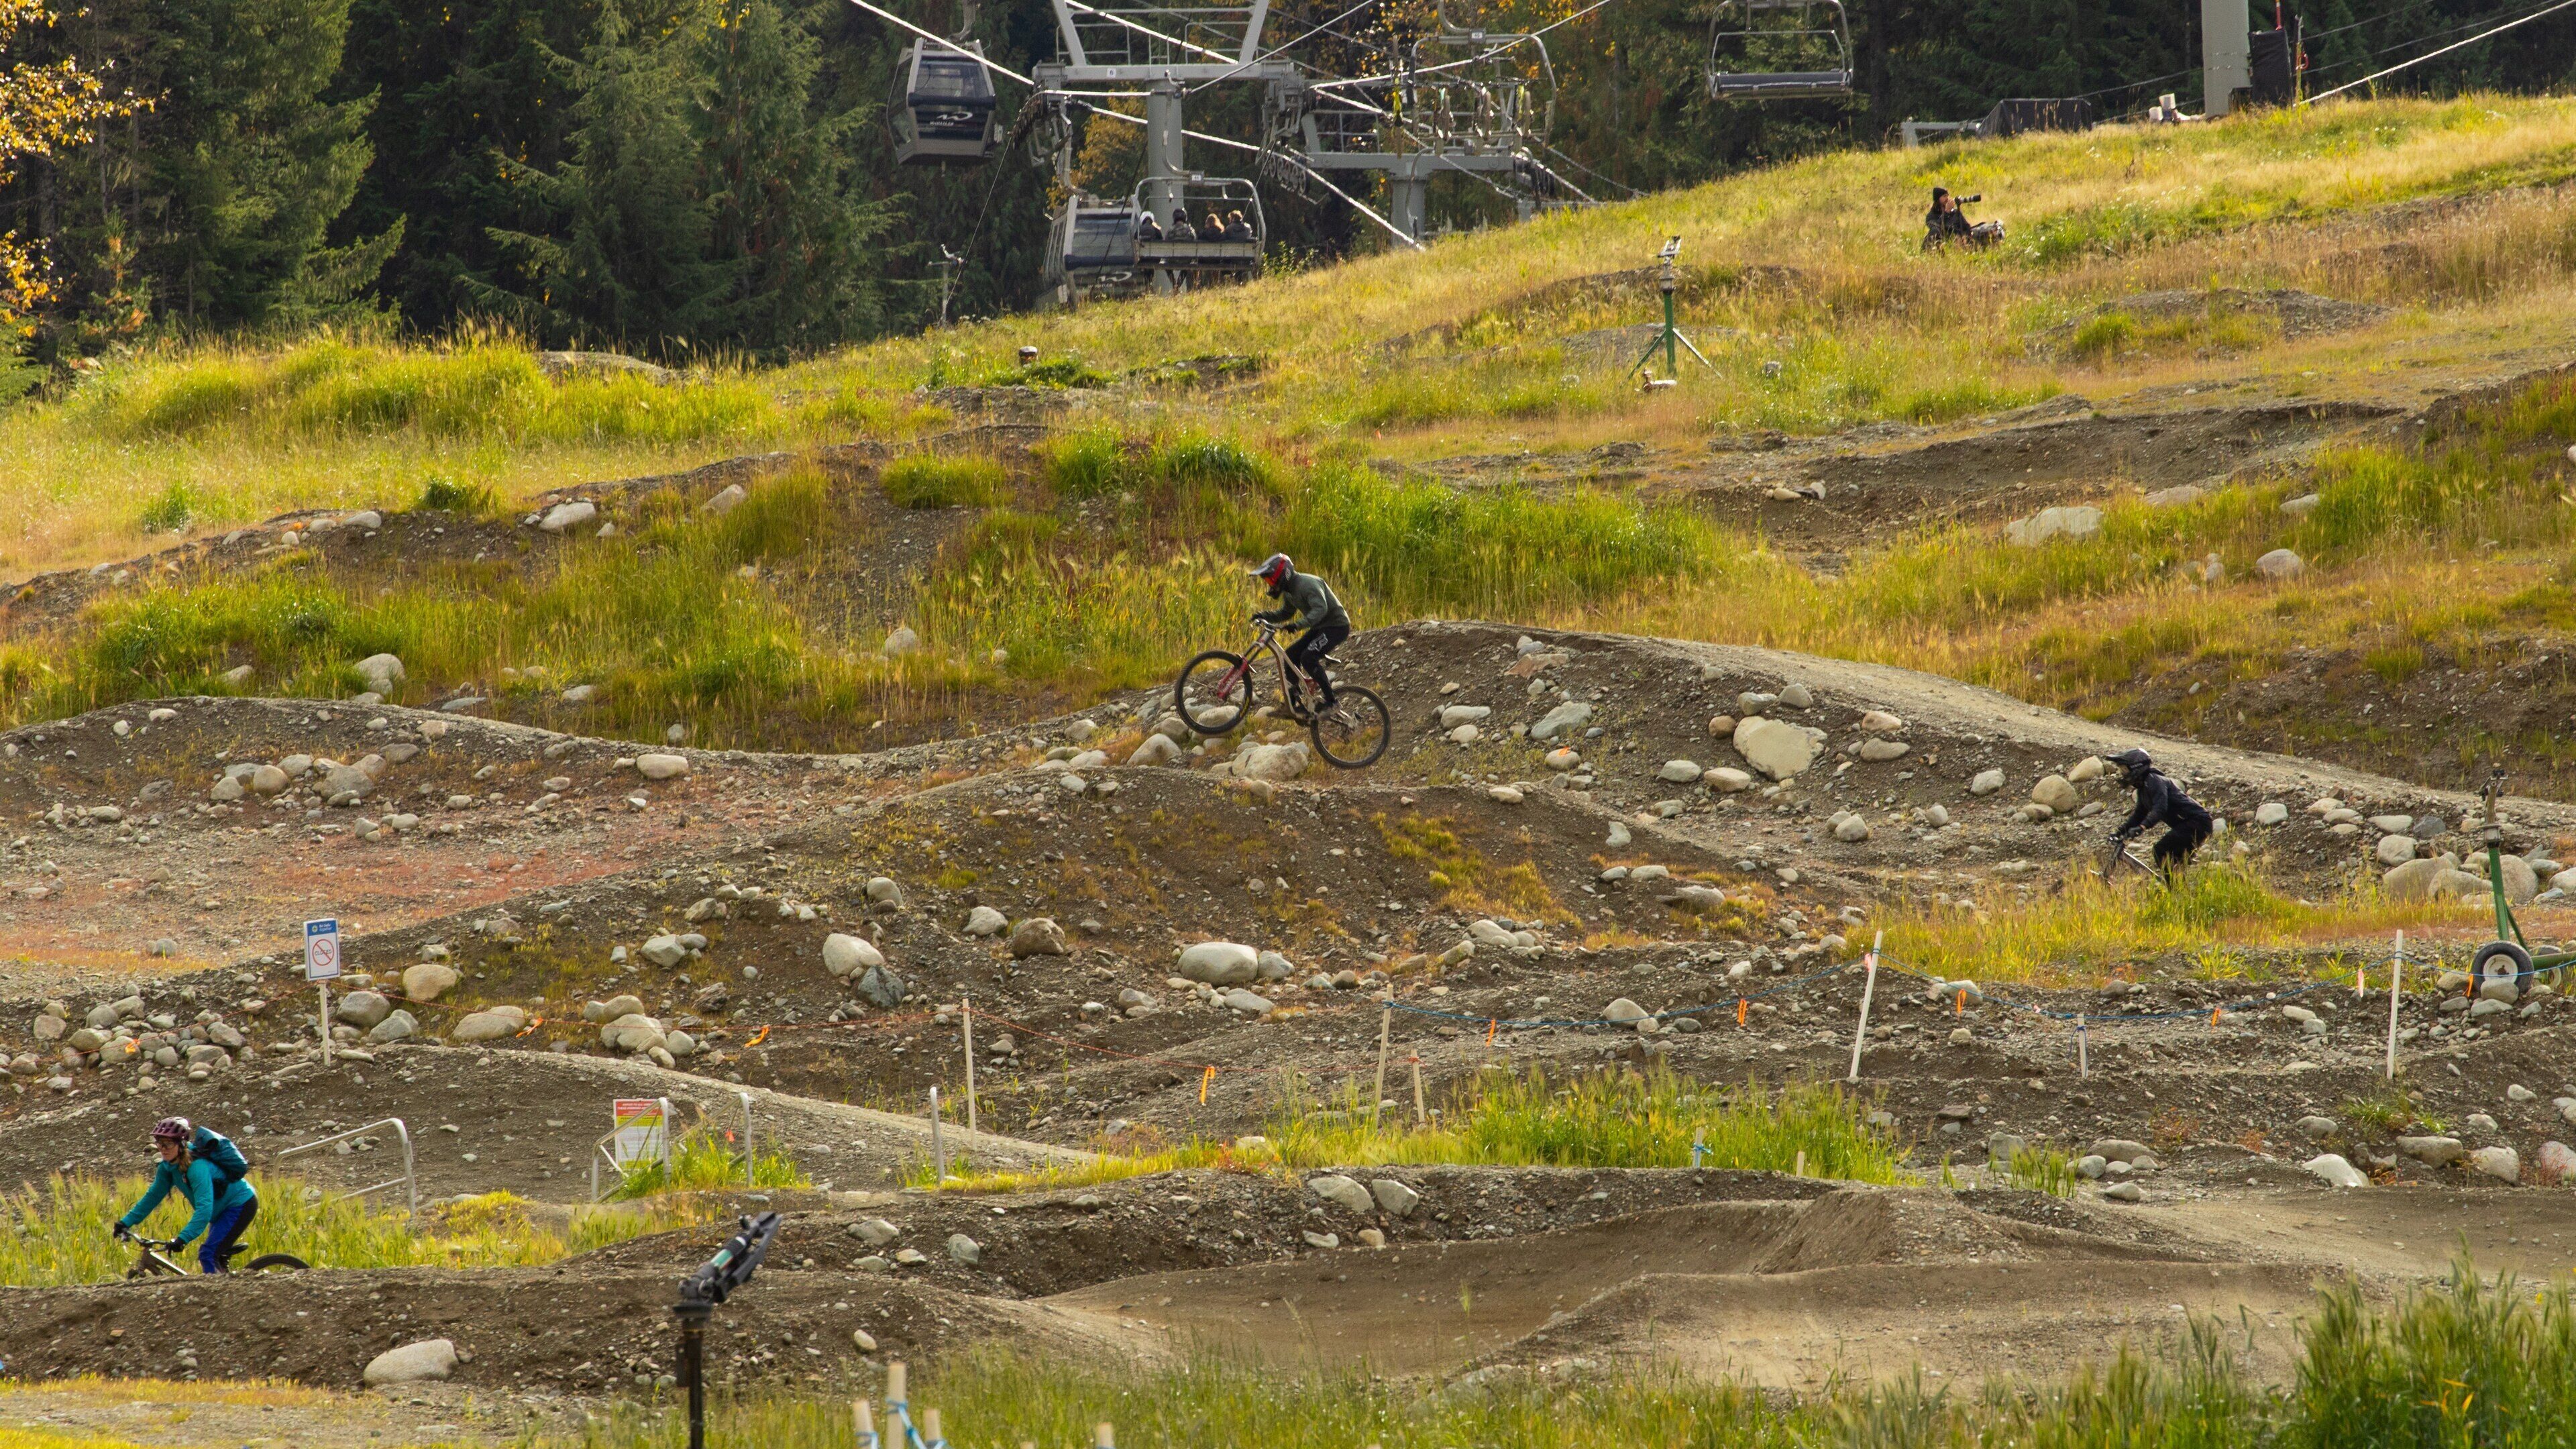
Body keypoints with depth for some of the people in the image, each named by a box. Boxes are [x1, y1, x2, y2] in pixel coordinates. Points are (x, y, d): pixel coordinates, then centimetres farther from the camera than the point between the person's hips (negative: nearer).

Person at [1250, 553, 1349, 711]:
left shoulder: (1307, 584, -24)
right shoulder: (1289, 591, 7)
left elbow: (1320, 609, -37)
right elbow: (1286, 613, 20)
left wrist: (1299, 624, -48)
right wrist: (1264, 616, 3)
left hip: (1336, 626, -10)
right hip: (1320, 627, 10)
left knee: (1308, 658, -25)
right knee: (1291, 655, 3)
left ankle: (1330, 702, -20)